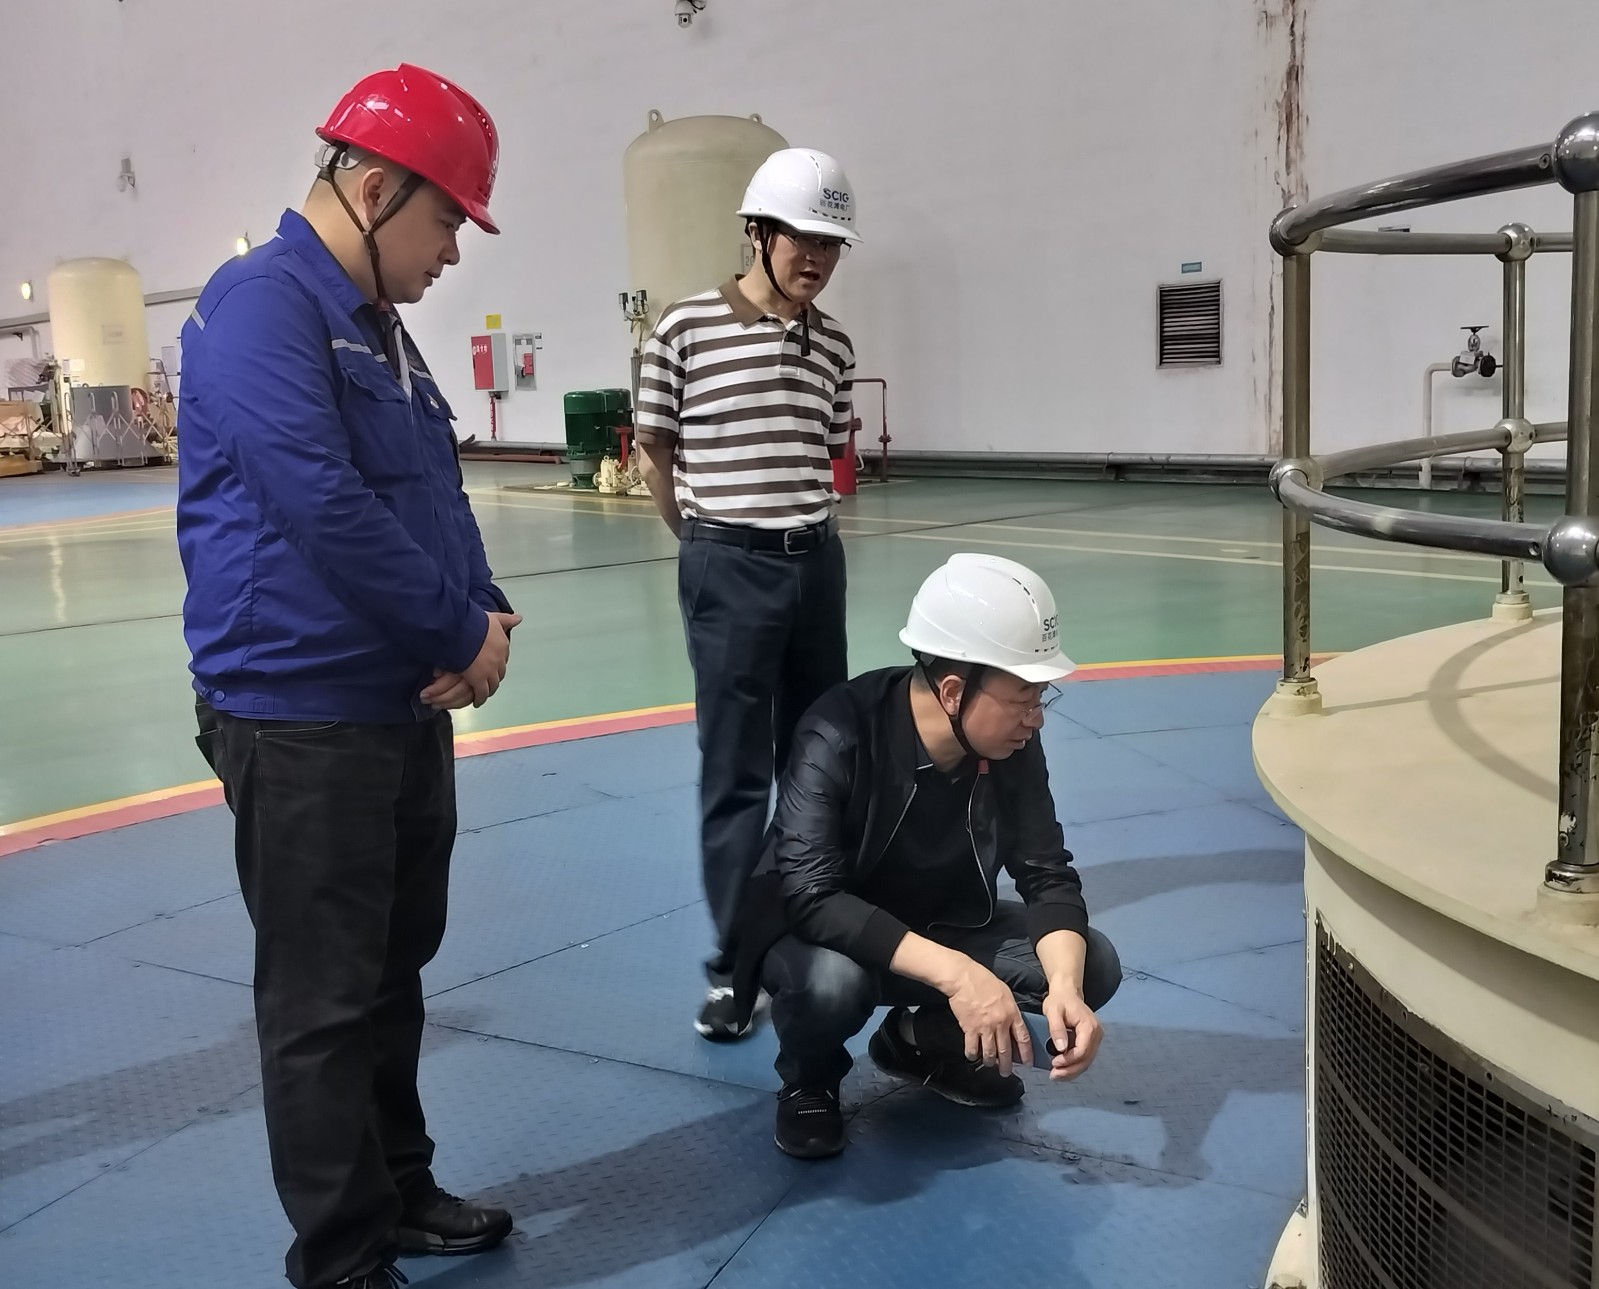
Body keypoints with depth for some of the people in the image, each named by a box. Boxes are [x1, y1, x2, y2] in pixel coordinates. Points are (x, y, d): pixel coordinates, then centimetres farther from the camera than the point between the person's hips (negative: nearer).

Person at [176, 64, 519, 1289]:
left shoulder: (380, 326, 15)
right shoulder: (263, 303, -15)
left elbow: (438, 495, 16)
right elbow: (323, 505, -25)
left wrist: (484, 614, -3)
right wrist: (463, 633, -15)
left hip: (408, 706, 9)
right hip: (302, 720, -9)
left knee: (393, 973, 19)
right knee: (325, 1004, 1)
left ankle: (399, 1189, 34)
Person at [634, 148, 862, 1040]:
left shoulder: (834, 346, 5)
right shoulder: (688, 329, -8)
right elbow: (656, 451, 2)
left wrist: (805, 532, 12)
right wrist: (709, 544, 8)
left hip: (819, 563, 5)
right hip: (729, 570, -4)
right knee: (737, 774, 0)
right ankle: (736, 965, 10)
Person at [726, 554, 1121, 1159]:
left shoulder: (1012, 749, -16)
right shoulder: (839, 738, -32)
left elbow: (1048, 876, -13)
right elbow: (811, 898, -38)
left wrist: (1064, 986, -33)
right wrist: (954, 972, -47)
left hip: (942, 927, 5)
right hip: (822, 932, -5)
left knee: (1091, 966, -14)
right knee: (830, 980, -39)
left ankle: (925, 1041, 10)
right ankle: (808, 1083, -2)